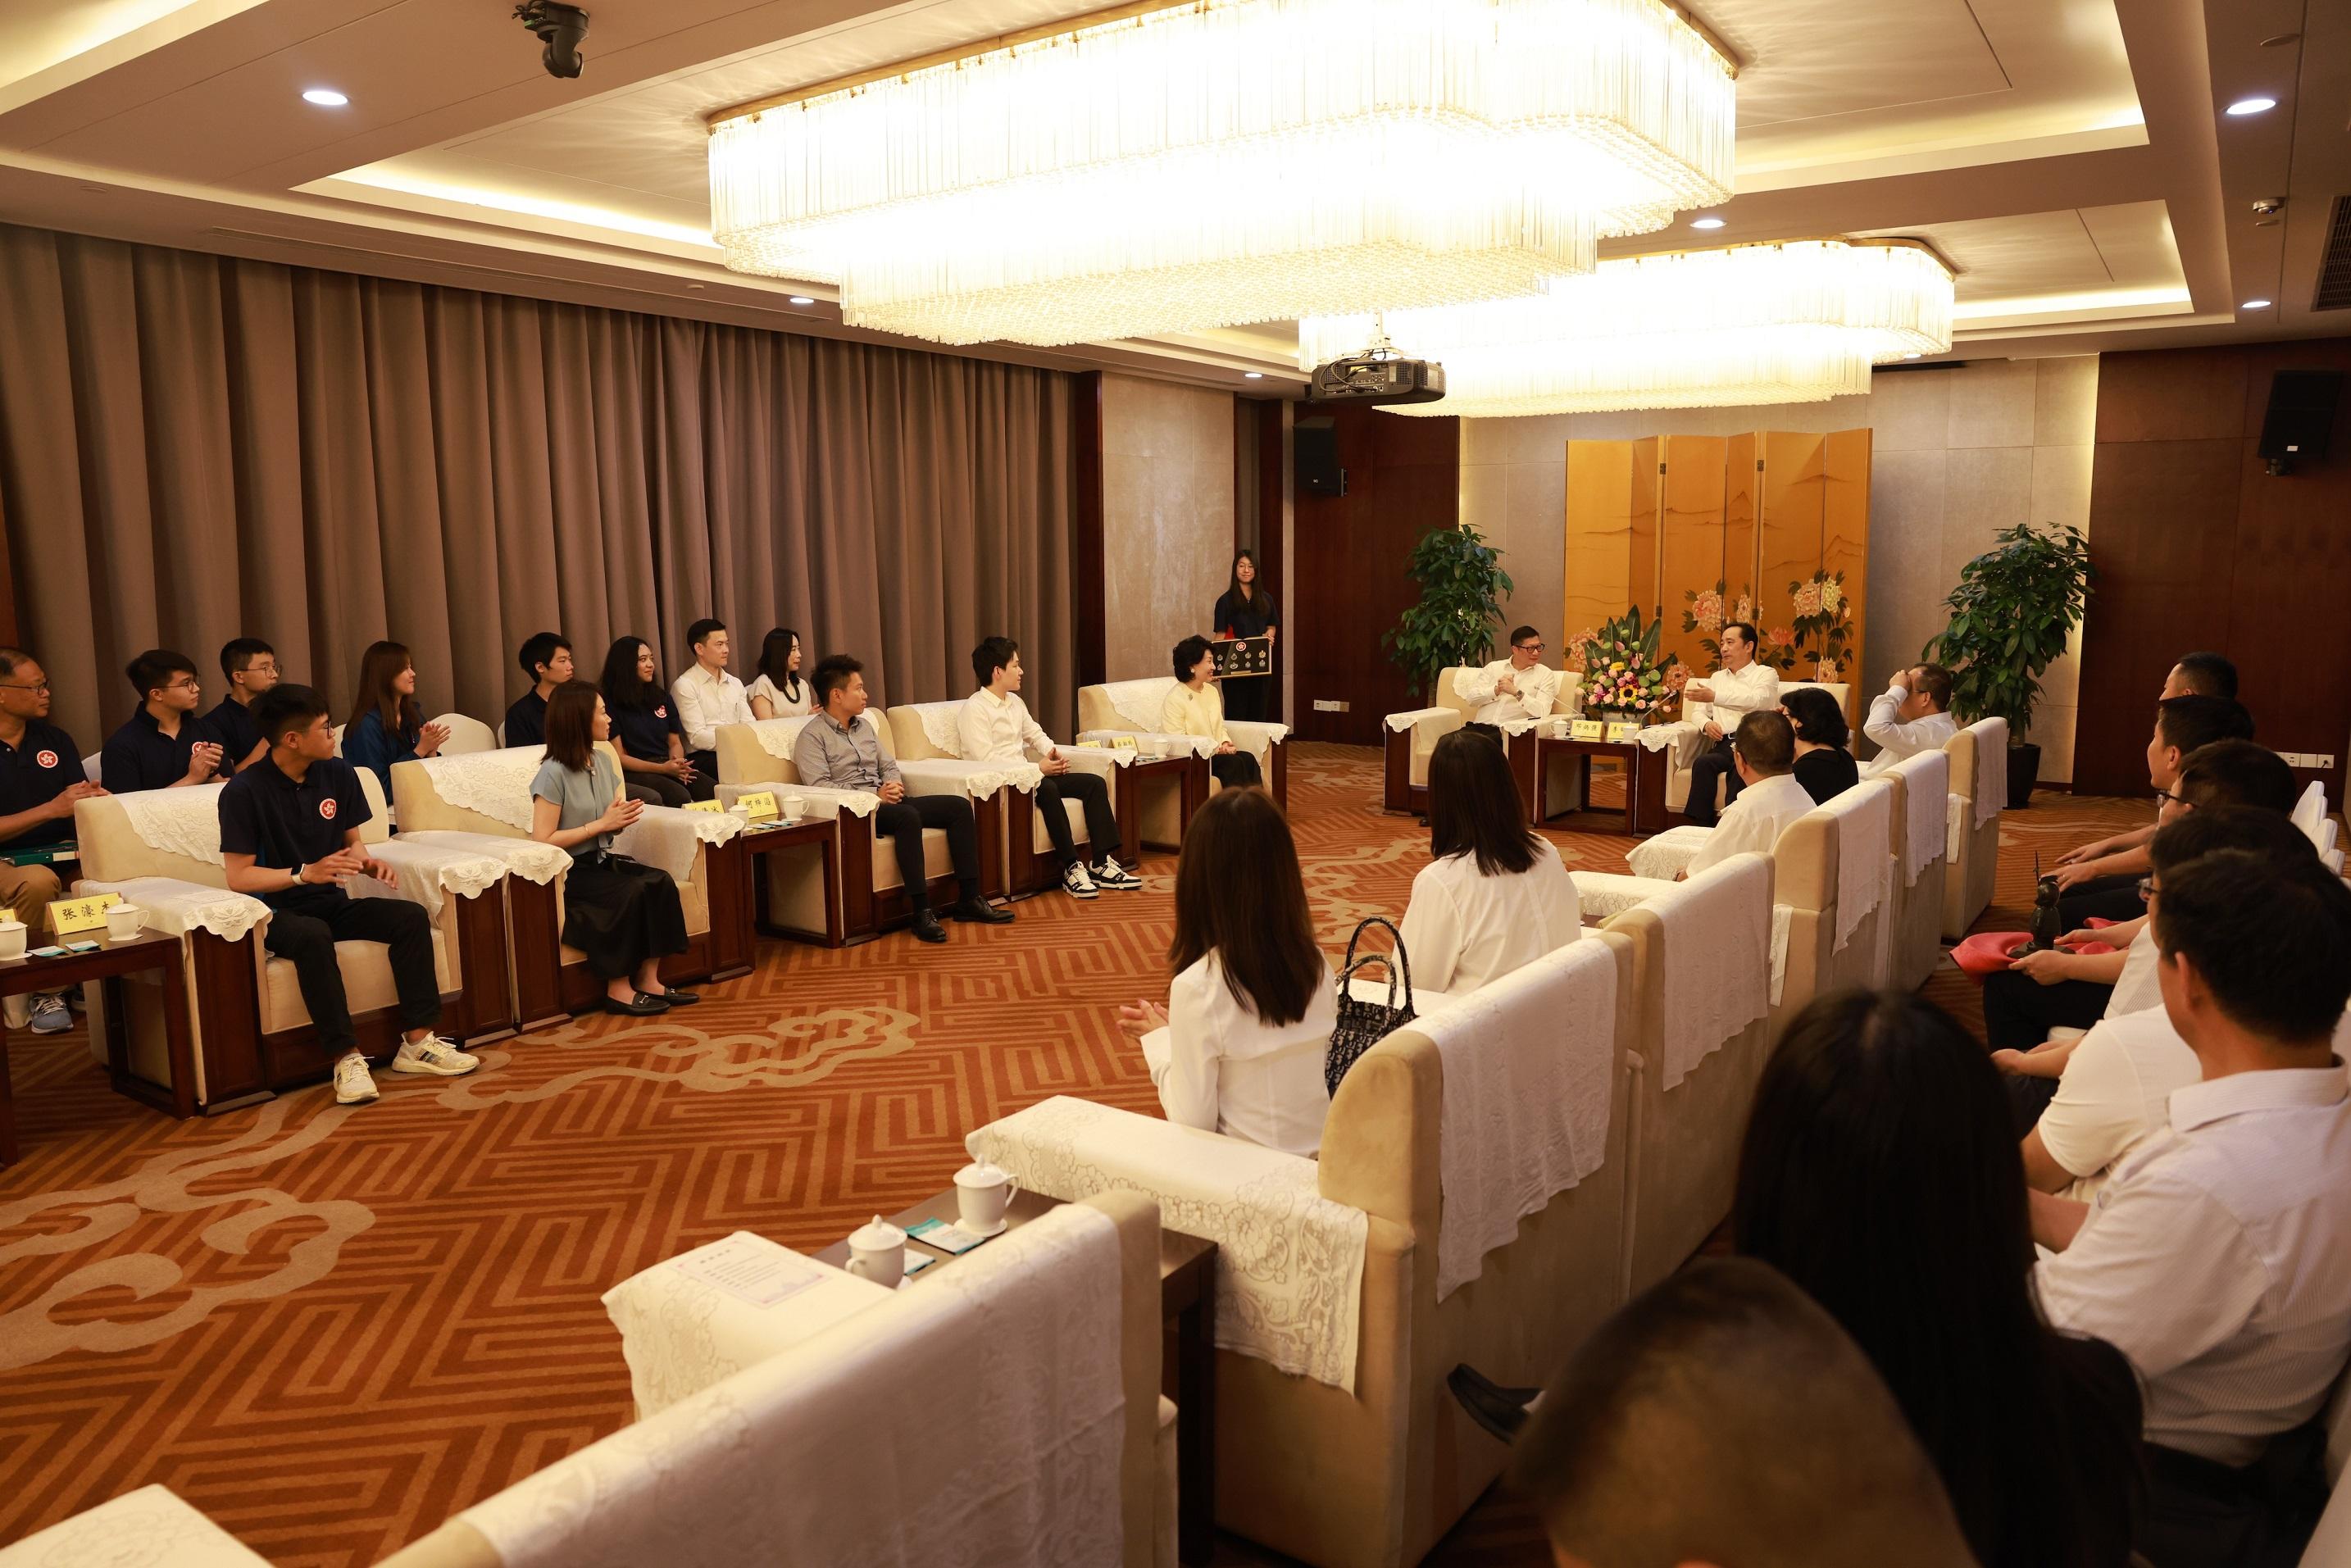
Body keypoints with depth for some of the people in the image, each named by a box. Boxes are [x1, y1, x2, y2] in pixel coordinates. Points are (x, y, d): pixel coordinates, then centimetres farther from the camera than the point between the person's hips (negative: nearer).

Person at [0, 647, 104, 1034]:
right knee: (38, 882, -39)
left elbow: (82, 804, 12)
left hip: (61, 855, 4)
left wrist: (95, 798, -11)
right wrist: (52, 809, -18)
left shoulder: (55, 739, 13)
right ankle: (43, 991, -18)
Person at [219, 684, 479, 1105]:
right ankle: (347, 1058, -34)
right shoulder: (244, 791, -13)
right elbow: (239, 877, -14)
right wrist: (305, 873, -28)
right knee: (312, 936, -38)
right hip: (276, 912, -5)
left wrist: (368, 862, -10)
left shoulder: (339, 773, 3)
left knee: (412, 917, -18)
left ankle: (417, 1042, -17)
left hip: (332, 903, 6)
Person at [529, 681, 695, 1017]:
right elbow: (543, 840, -18)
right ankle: (618, 991, -19)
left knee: (660, 882, -20)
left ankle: (648, 980, -18)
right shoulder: (553, 773, -13)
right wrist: (602, 824, -15)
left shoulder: (603, 762, 10)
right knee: (629, 892, -30)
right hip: (566, 873, -7)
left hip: (602, 861, 7)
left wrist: (623, 817, -4)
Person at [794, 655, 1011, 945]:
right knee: (908, 816, -38)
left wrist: (893, 784, -2)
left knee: (959, 806, -8)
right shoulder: (812, 736, -4)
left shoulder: (864, 725, 21)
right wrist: (875, 794, -22)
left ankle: (969, 900, -9)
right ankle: (922, 913, -37)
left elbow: (889, 765, 23)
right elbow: (819, 785, -16)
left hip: (886, 801, 8)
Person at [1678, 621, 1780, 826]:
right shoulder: (1717, 677, 29)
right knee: (1702, 763, -31)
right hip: (1724, 745, 4)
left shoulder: (1765, 674, 10)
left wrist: (1715, 697, -21)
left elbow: (1757, 701, -12)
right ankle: (1699, 827, -35)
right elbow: (1698, 712, 26)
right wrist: (1706, 724, 0)